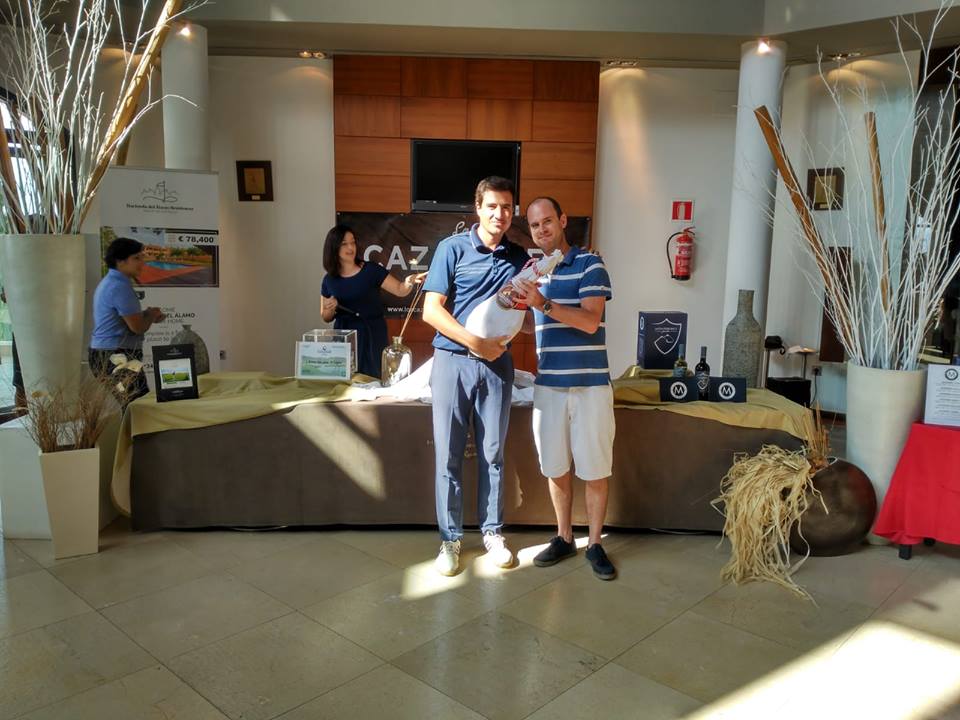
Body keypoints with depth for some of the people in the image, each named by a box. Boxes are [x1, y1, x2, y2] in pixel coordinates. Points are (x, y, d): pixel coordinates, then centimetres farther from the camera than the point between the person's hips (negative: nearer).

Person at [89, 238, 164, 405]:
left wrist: (147, 314, 11)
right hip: (118, 357, -10)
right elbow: (137, 327, -16)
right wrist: (152, 314, 3)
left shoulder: (108, 282, 16)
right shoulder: (121, 287, -16)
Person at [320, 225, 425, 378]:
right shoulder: (329, 280, 5)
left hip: (371, 336, -2)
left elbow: (400, 290, -7)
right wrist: (330, 309, -7)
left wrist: (409, 281, -28)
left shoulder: (371, 270, -4)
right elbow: (326, 318, 14)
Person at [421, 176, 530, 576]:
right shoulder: (452, 248, -2)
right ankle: (450, 537, 16)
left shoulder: (519, 258, 9)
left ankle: (492, 531, 24)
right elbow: (432, 310, -7)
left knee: (492, 453, 10)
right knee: (448, 454, 3)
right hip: (452, 359, -2)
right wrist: (474, 341, -16)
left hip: (497, 363, 3)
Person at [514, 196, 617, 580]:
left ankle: (595, 544, 17)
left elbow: (590, 321, -16)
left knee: (595, 469, 4)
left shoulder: (589, 263, -4)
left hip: (590, 384, -4)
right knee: (555, 468, 10)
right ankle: (564, 538, 25)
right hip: (548, 385, 4)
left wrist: (544, 304, -26)